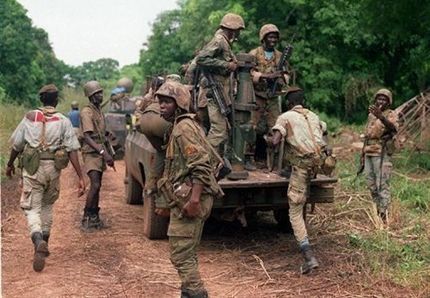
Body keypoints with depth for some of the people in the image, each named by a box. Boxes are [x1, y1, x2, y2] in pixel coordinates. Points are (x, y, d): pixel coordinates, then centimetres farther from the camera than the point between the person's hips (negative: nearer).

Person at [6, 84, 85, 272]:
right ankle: (44, 242, 27)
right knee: (47, 205, 22)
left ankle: (39, 242, -23)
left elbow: (17, 144, 8)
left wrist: (10, 165, 25)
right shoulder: (63, 121, 0)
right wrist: (80, 177, -7)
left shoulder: (30, 117, 2)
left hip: (32, 168, -1)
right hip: (53, 168, 1)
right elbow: (72, 150, -7)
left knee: (32, 208, 2)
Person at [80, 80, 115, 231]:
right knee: (95, 185, -15)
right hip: (91, 153, -8)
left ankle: (94, 217, 18)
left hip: (100, 152, 8)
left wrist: (107, 154, 20)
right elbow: (87, 137, -22)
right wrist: (103, 152, -30)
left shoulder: (99, 111, 15)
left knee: (97, 186, 11)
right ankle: (86, 218, -7)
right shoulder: (87, 112, -12)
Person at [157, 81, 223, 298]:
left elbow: (201, 165, -23)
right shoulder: (183, 126, 18)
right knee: (187, 253, 18)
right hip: (186, 199, 11)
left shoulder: (183, 128, -13)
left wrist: (194, 199, -29)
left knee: (180, 255, -6)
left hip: (188, 200, -11)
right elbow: (207, 157, 24)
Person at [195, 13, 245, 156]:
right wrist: (226, 65, -20)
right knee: (218, 129, -11)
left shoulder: (225, 42, 17)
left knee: (224, 128, 14)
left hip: (221, 92, 10)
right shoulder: (219, 41, -12)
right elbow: (200, 59, -23)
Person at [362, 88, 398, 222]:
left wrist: (380, 116, -45)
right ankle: (377, 210, 24)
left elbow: (393, 128, -28)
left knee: (382, 185, -9)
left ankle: (383, 214, -7)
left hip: (381, 154, -7)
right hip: (368, 154, 8)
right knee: (371, 184, 12)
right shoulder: (371, 115, 17)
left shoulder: (391, 114, -5)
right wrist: (363, 153, 22)